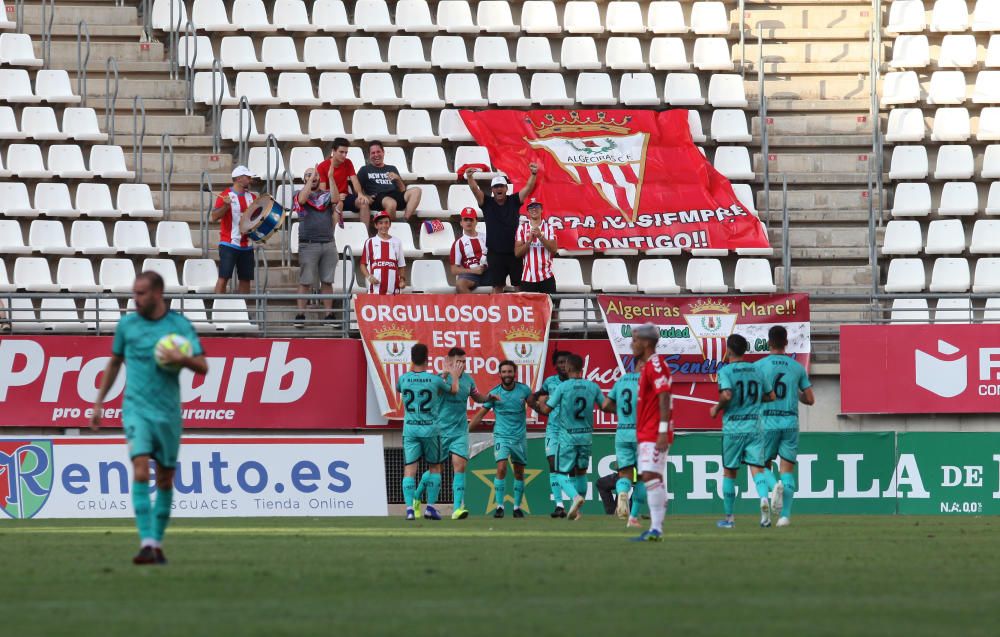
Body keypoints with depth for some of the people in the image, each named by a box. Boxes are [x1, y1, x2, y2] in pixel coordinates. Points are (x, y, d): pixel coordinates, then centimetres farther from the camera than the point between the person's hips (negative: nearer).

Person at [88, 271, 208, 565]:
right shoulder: (127, 325, 5)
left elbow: (203, 367, -1)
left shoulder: (179, 325, 0)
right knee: (140, 470, -18)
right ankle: (146, 544, -24)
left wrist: (184, 359, -22)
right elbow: (114, 363, 18)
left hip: (168, 412, 1)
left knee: (165, 479, 7)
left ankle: (158, 543, 20)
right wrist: (99, 403, 19)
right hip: (136, 409, -1)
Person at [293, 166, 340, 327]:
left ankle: (329, 314, 9)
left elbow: (336, 199, -6)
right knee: (305, 282, -5)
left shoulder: (327, 195, 14)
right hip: (308, 245, -3)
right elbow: (302, 199, -16)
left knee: (327, 282, 5)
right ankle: (300, 315, -3)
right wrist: (311, 177, -11)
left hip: (328, 243, 3)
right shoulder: (299, 195, 7)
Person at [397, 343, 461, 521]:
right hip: (430, 429, -1)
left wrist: (411, 369, 37)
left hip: (410, 430, 1)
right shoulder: (434, 379, -7)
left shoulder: (404, 379, -2)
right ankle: (431, 506, 9)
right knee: (435, 468, 15)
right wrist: (454, 375, 34)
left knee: (409, 469, -2)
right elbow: (454, 390, 13)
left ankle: (409, 508, -14)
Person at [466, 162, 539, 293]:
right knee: (497, 287, 4)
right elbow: (475, 189, -13)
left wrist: (534, 174, -28)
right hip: (495, 253, 0)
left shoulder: (514, 201, 2)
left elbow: (528, 187, -9)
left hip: (514, 252, 0)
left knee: (520, 285, 4)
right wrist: (470, 178, -33)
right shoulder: (487, 203, 2)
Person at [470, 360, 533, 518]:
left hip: (520, 437, 2)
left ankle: (517, 507, 20)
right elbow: (481, 414, 1)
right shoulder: (494, 393, -6)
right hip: (501, 436, -2)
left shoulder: (524, 390, -3)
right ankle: (499, 506, -12)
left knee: (519, 473, 8)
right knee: (501, 469, -17)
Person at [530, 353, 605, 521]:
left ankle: (575, 496, -24)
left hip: (567, 437, -4)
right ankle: (577, 510, 19)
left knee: (562, 472, 4)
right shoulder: (593, 387, 0)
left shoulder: (563, 387, -11)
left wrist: (542, 401, 14)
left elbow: (546, 409, -8)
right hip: (586, 436, 4)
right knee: (581, 471, 18)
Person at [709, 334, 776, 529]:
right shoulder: (756, 370, 9)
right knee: (757, 467, -4)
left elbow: (727, 395, -21)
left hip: (732, 428, -3)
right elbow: (771, 396, 13)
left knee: (729, 472, 9)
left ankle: (729, 517, 15)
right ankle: (764, 497, -34)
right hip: (754, 427, 3)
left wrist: (716, 409, -3)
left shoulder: (725, 371, -7)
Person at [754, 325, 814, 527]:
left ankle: (775, 485, -23)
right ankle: (785, 515, -6)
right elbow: (810, 400, 9)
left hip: (767, 422, -2)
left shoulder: (759, 366, -2)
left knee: (763, 466, 11)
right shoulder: (797, 367, 6)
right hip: (790, 422, 2)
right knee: (787, 469, 5)